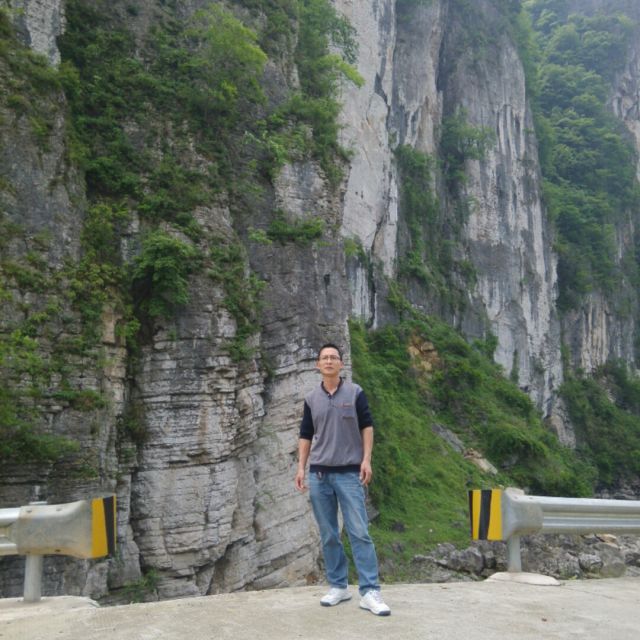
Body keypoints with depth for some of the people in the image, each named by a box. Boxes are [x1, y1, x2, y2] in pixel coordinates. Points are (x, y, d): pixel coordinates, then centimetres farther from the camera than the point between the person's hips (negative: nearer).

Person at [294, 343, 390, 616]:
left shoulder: (355, 393, 1)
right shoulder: (311, 399, 8)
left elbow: (367, 426, 1)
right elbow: (305, 436, 12)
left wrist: (366, 459, -9)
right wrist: (301, 467, 3)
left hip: (349, 473, -3)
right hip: (319, 474, 3)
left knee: (359, 532, -8)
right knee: (328, 535, 8)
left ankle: (369, 592, -5)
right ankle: (338, 586, 19)